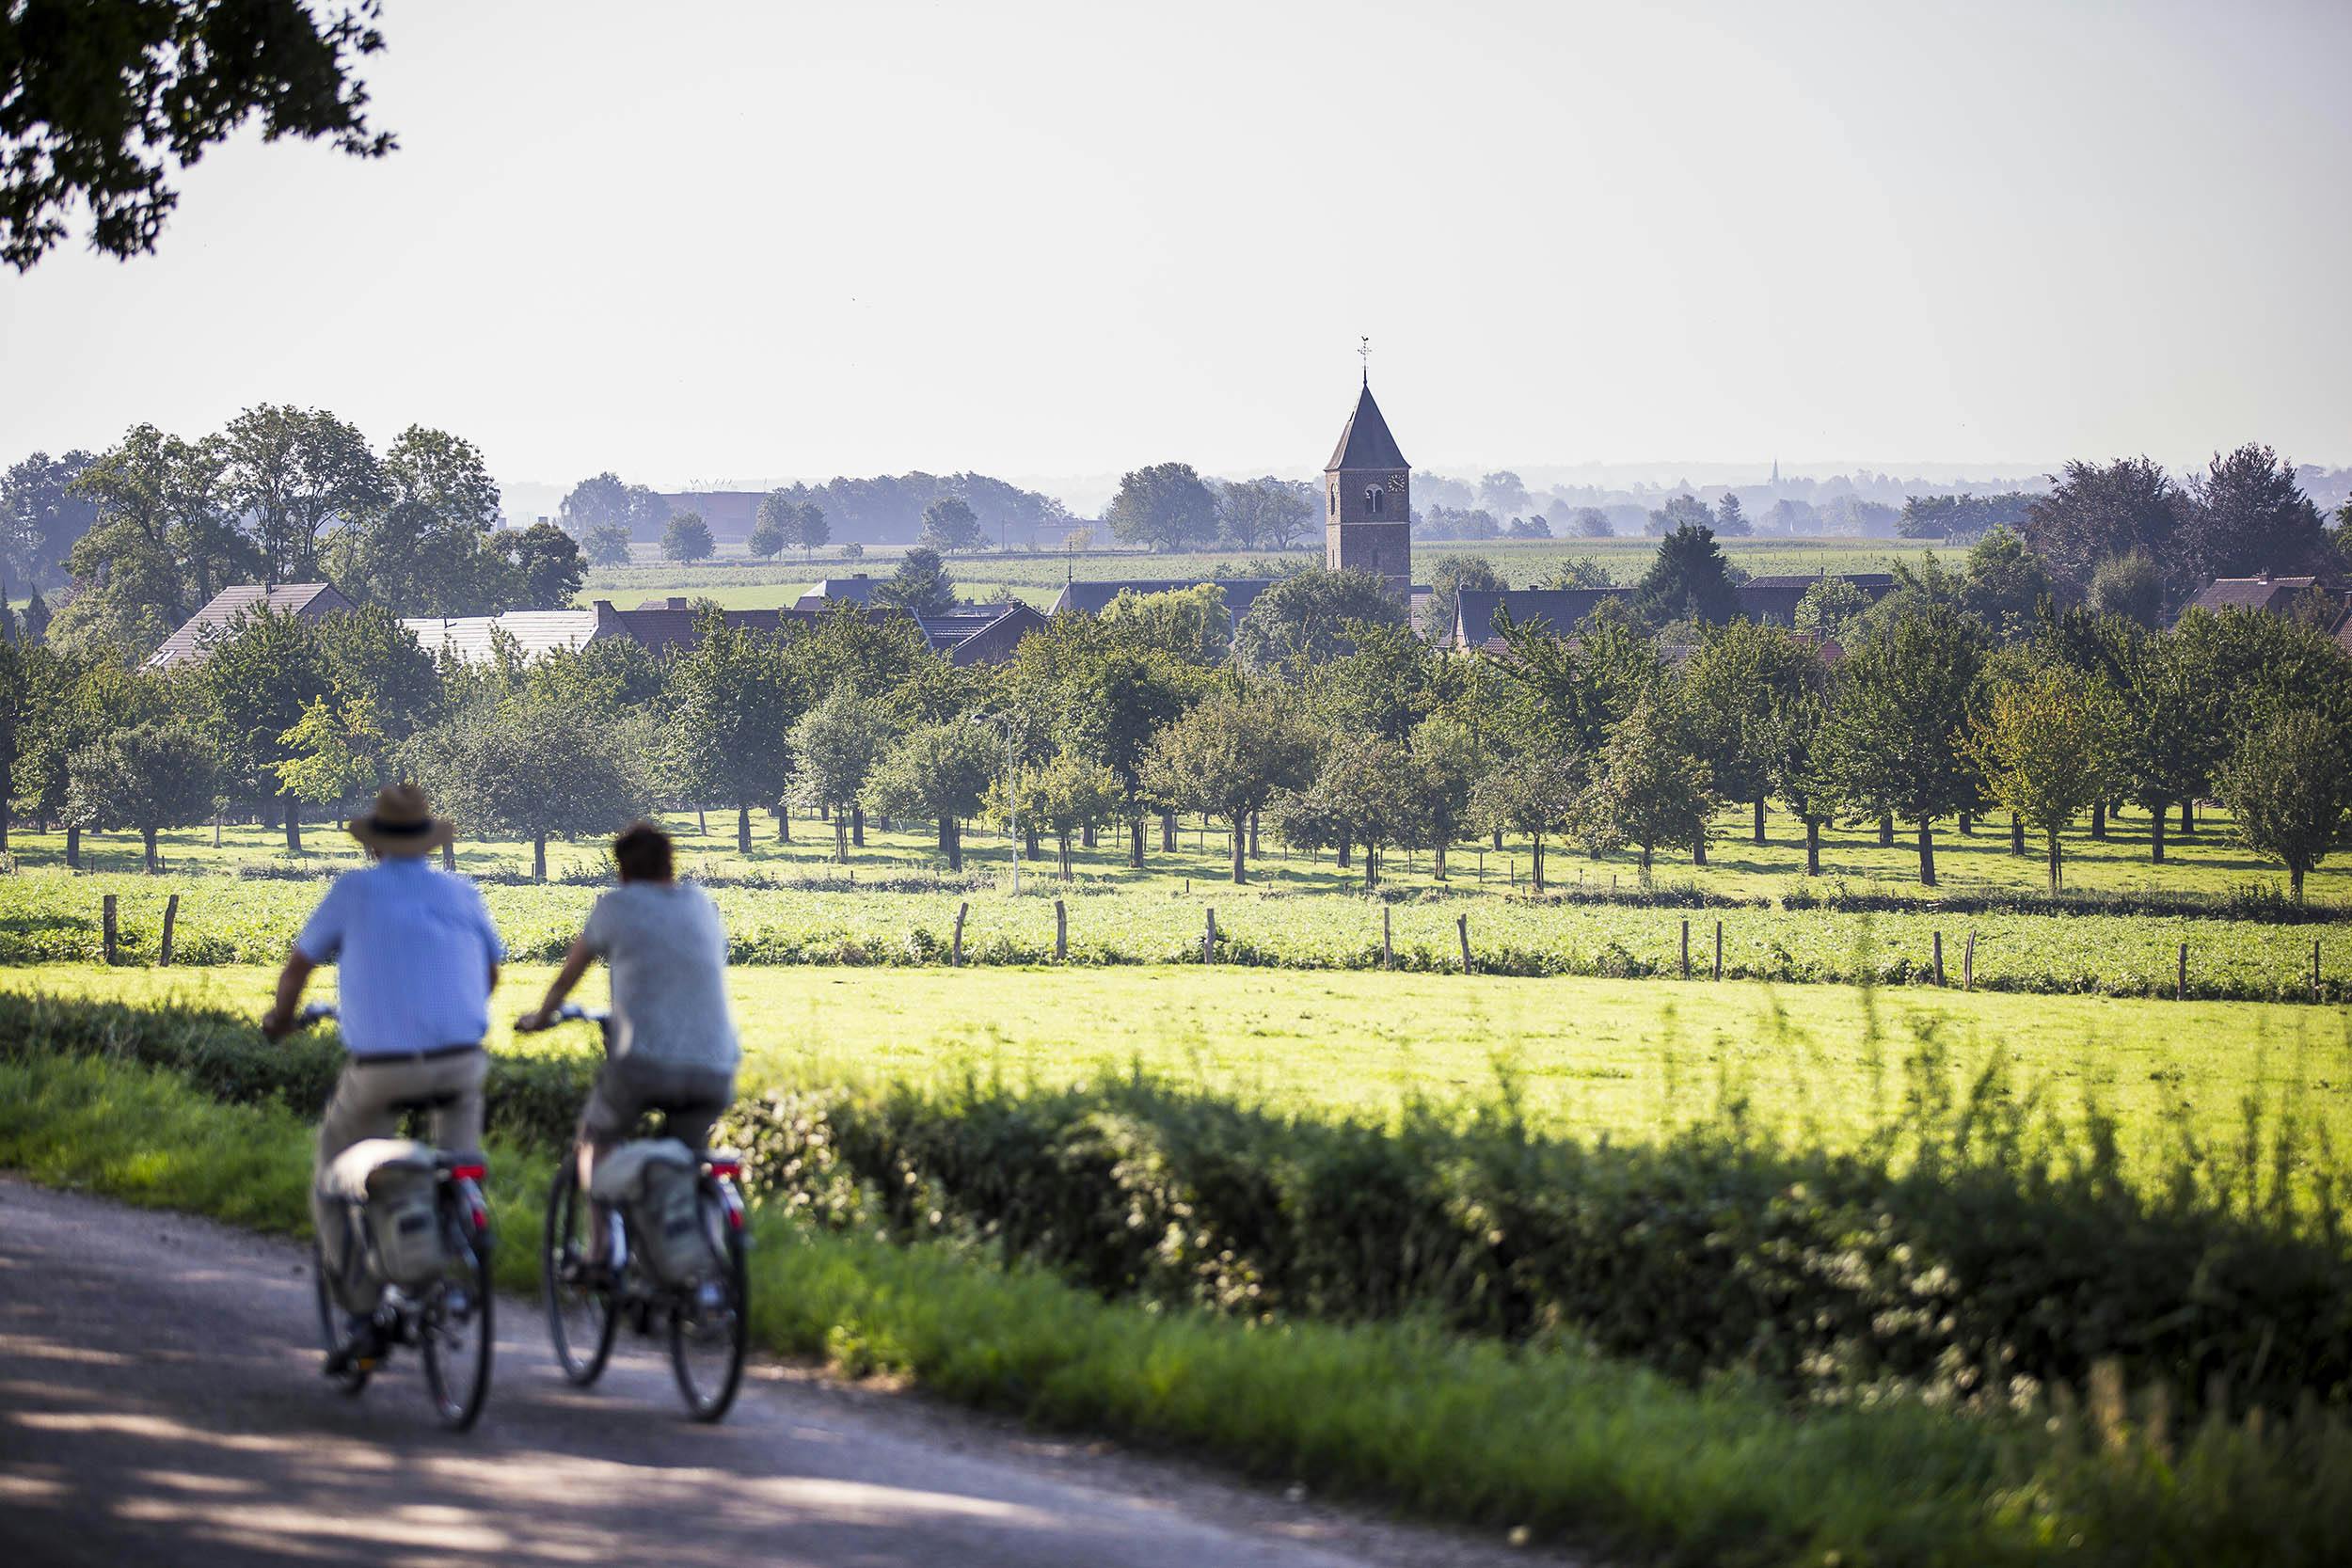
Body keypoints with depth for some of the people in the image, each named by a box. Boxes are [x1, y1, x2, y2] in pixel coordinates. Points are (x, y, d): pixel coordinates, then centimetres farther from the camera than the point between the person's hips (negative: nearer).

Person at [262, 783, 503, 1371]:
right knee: (466, 1087, 38)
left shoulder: (353, 890, 4)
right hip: (457, 1062, 2)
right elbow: (490, 974, 26)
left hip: (378, 1069, -2)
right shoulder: (463, 895, 11)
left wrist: (280, 1016, 35)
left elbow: (299, 964, 13)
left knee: (333, 1184, 17)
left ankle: (361, 1318, 9)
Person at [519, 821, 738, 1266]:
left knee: (597, 1135, 24)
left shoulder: (617, 905, 7)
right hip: (714, 1071, 3)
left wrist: (539, 1018, 38)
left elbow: (568, 974, 19)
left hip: (642, 1061, -3)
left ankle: (600, 1244, 10)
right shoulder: (703, 906, 18)